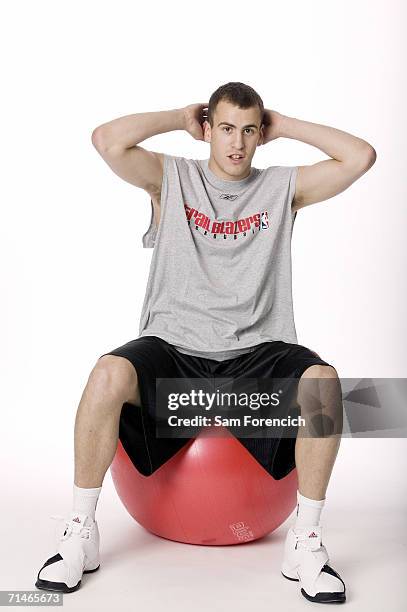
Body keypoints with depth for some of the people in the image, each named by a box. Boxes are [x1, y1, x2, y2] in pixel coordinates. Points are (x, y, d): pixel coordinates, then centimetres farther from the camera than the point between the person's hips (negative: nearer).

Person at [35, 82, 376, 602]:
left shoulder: (282, 186, 13)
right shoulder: (172, 178, 9)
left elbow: (361, 156, 4)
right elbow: (107, 140, -7)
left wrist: (285, 126, 10)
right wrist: (180, 118, 6)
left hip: (255, 353, 1)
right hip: (172, 347, -1)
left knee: (323, 383, -30)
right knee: (108, 375, -32)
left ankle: (305, 542, -11)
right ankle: (80, 533, -11)